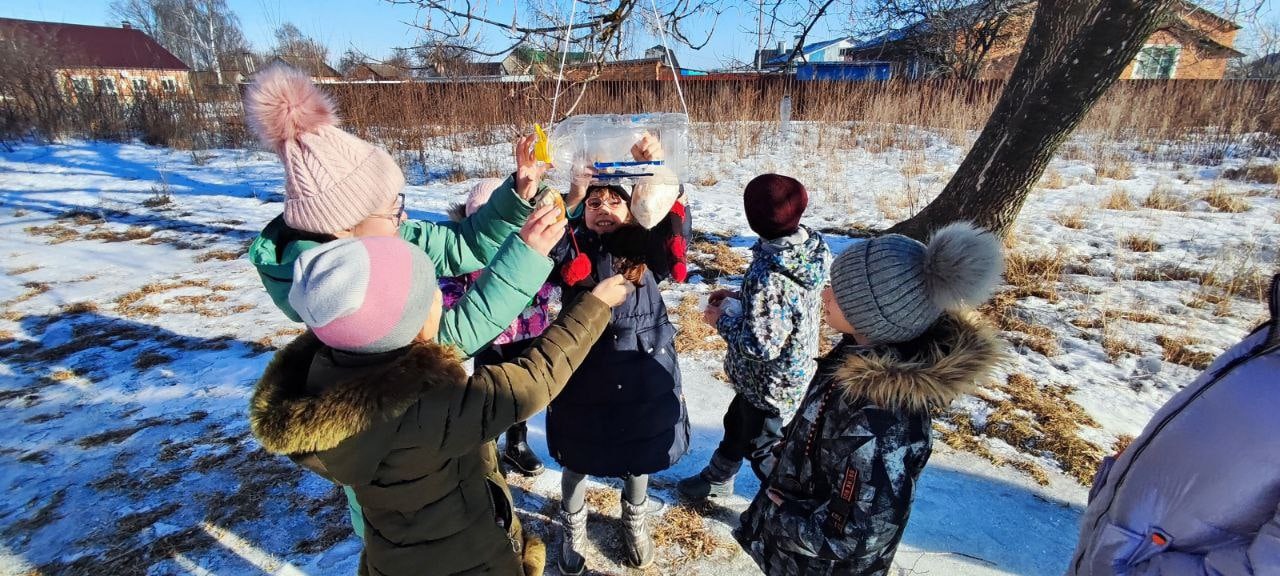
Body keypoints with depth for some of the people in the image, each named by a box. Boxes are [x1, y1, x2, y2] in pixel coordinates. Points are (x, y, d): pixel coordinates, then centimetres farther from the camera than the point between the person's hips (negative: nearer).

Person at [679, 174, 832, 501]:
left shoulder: (767, 274, -34)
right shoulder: (811, 247, -8)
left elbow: (761, 343, -31)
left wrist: (723, 321, -15)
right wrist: (738, 298, 2)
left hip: (770, 388, -9)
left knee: (763, 451, 15)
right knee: (736, 424, 29)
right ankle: (715, 482, 54)